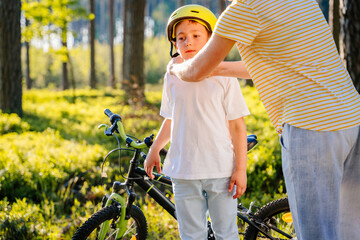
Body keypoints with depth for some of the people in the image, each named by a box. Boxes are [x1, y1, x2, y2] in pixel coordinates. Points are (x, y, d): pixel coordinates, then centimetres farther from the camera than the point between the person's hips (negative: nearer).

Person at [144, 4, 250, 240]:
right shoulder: (172, 78, 7)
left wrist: (241, 169, -6)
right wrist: (154, 150, 18)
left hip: (221, 171, -3)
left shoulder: (224, 77, -2)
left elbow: (237, 126, -2)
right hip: (183, 172, 3)